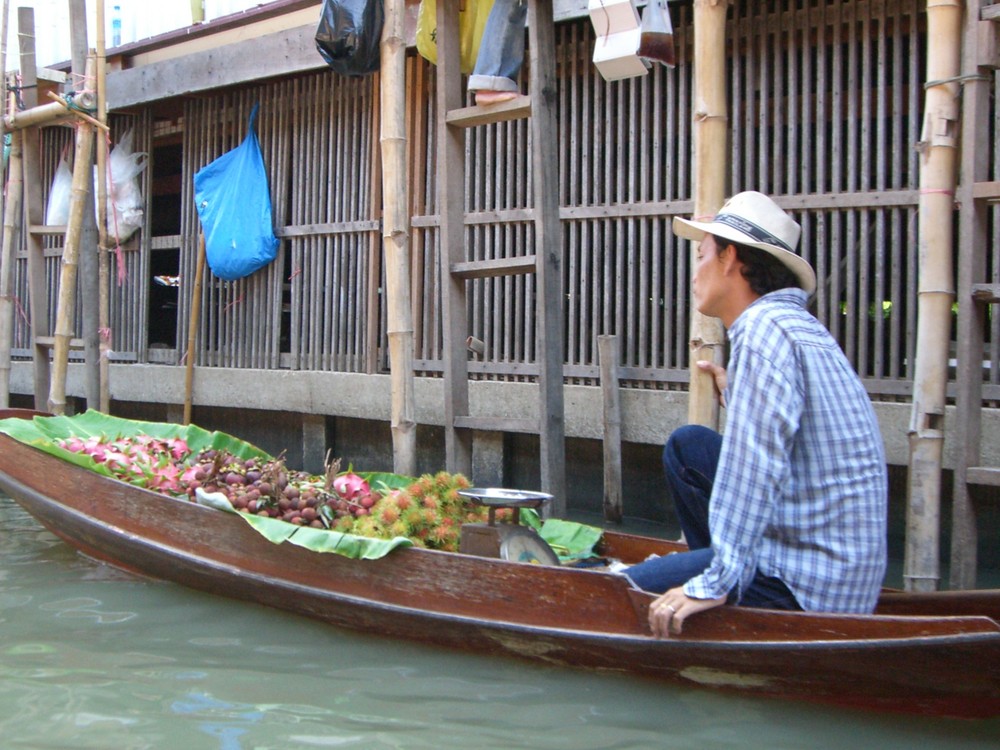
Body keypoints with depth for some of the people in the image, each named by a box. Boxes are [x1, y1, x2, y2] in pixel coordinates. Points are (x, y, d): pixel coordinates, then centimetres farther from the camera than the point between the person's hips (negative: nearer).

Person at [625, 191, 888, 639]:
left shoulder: (765, 329, -16)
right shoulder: (798, 326, 15)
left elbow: (758, 465, -26)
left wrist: (714, 584, -28)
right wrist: (734, 397, 26)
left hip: (807, 586, -10)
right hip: (838, 568, 10)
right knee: (687, 445, 17)